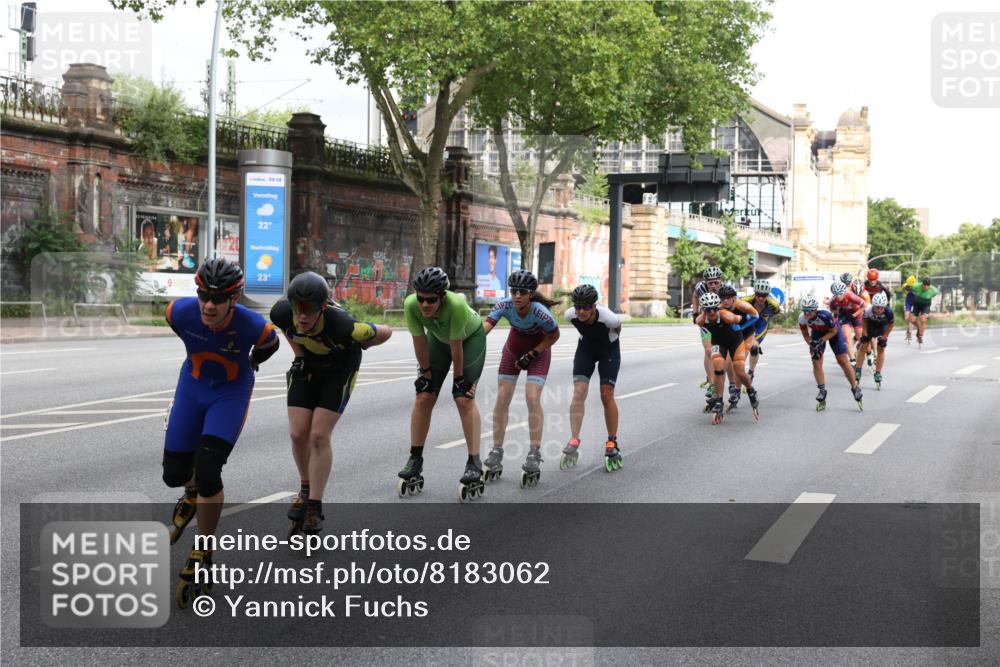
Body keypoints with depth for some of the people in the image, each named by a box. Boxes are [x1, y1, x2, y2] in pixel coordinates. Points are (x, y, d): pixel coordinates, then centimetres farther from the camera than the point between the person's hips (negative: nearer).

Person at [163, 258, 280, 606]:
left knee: (208, 470, -17)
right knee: (174, 473, 5)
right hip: (193, 384, 3)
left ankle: (202, 554, 2)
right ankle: (193, 493, 45)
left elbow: (269, 346, -4)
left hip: (232, 391, -3)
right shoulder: (180, 311, -24)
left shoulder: (254, 326, -31)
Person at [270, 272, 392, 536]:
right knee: (298, 433, -4)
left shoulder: (341, 325, -40)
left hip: (339, 369, -4)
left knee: (319, 436, -13)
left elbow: (384, 333, -23)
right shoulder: (282, 312, -28)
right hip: (306, 366, 4)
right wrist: (298, 353, -4)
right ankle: (307, 489, 23)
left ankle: (315, 507, -1)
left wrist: (355, 348, -6)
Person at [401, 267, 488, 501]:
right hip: (438, 337, 4)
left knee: (464, 399, -15)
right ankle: (414, 461, 8)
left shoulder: (456, 305, -42)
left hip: (471, 337, -4)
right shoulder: (411, 305, -32)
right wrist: (426, 373, -10)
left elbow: (456, 347, -31)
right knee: (423, 397, -3)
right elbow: (420, 342, -20)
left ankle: (475, 464, -11)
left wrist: (459, 378, -20)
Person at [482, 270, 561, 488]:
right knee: (502, 399, -4)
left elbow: (554, 335, -15)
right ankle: (496, 453, 7)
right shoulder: (505, 306, -27)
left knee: (532, 398, -17)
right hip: (513, 349, 3)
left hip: (538, 352, -3)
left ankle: (535, 454, -7)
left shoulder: (540, 312, -32)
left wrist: (531, 355, -19)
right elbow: (485, 326, -41)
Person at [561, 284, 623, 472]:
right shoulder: (570, 315, -26)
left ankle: (612, 444, 4)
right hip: (586, 348, 3)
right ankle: (574, 443, -13)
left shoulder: (608, 317, -35)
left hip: (608, 350, -2)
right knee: (579, 392, -13)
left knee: (607, 395, -9)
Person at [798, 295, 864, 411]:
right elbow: (806, 335, -10)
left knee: (843, 361, -4)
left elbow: (833, 331, -22)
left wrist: (821, 340, -32)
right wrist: (813, 346, -23)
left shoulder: (825, 315, -40)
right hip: (817, 332, 3)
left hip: (833, 331, -3)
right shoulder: (802, 319, -29)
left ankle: (855, 388, 13)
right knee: (816, 363, -9)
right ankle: (822, 392, 3)